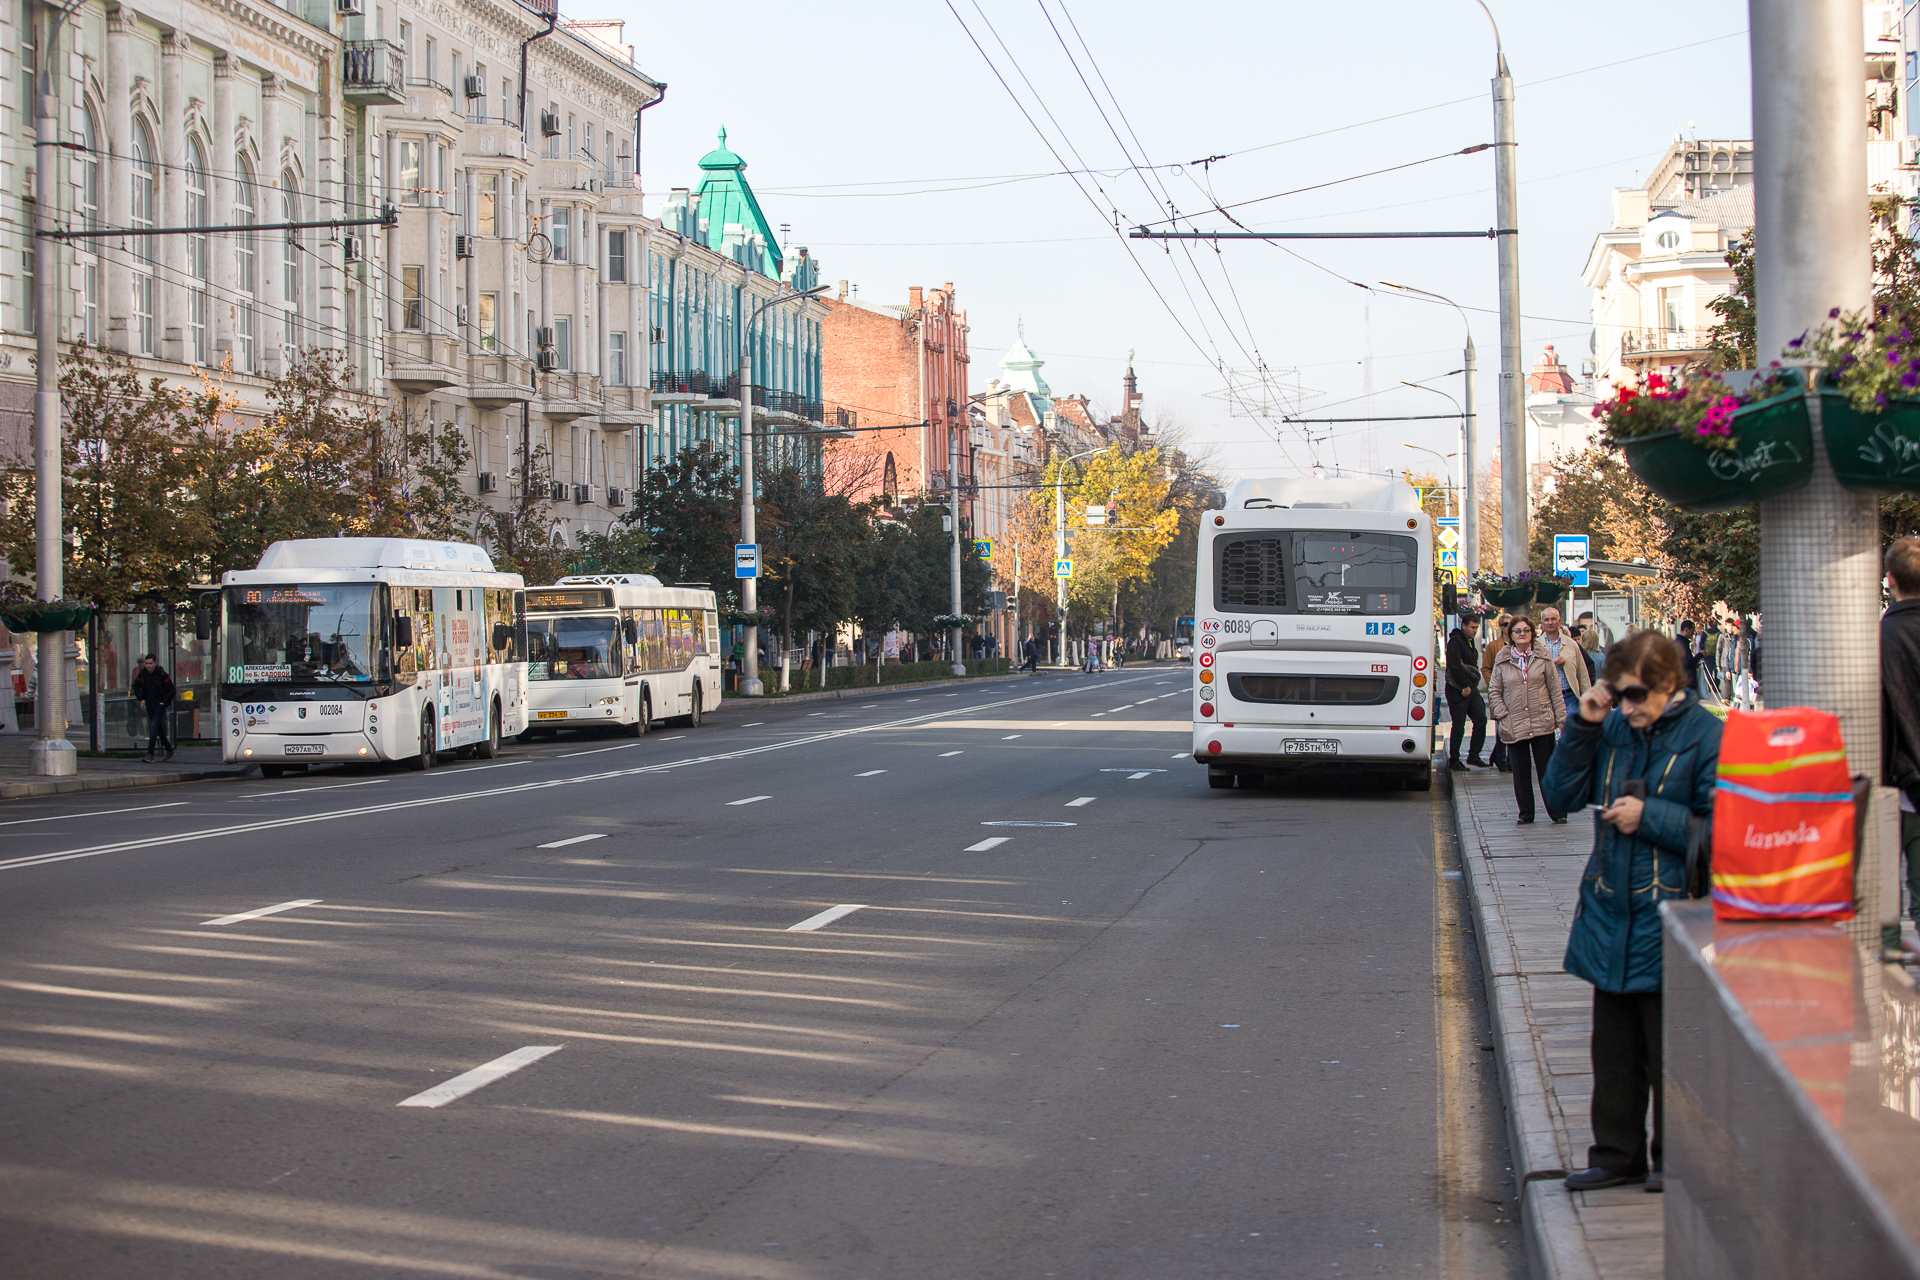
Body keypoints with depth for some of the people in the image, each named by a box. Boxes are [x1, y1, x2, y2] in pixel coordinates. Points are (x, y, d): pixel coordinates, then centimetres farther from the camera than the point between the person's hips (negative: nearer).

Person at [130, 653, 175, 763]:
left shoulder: (162, 675, -13)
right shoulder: (142, 674, -1)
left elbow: (172, 690, -7)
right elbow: (135, 687, 14)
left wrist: (164, 702, -11)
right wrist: (141, 699, 2)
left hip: (160, 705, -5)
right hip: (149, 705, 5)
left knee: (153, 727, -17)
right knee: (159, 729, 13)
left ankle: (150, 754, -19)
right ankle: (169, 749, 29)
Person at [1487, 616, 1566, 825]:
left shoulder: (1543, 657, 3)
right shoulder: (1502, 660, 4)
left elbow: (1554, 688, 5)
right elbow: (1494, 690, 9)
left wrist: (1561, 719, 2)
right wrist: (1502, 716, -2)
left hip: (1542, 723, -1)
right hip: (1514, 726, 1)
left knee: (1548, 770, 1)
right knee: (1521, 774, 5)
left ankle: (1557, 812, 9)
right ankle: (1525, 813, 15)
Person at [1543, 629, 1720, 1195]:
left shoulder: (1707, 736, -11)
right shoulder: (1612, 728, 4)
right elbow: (1561, 794, 5)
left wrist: (1649, 817, -15)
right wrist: (1583, 726, -4)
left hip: (1668, 920, -5)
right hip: (1609, 914, 6)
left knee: (1668, 1048, 4)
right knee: (1614, 1046, 13)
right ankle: (1618, 1154, 24)